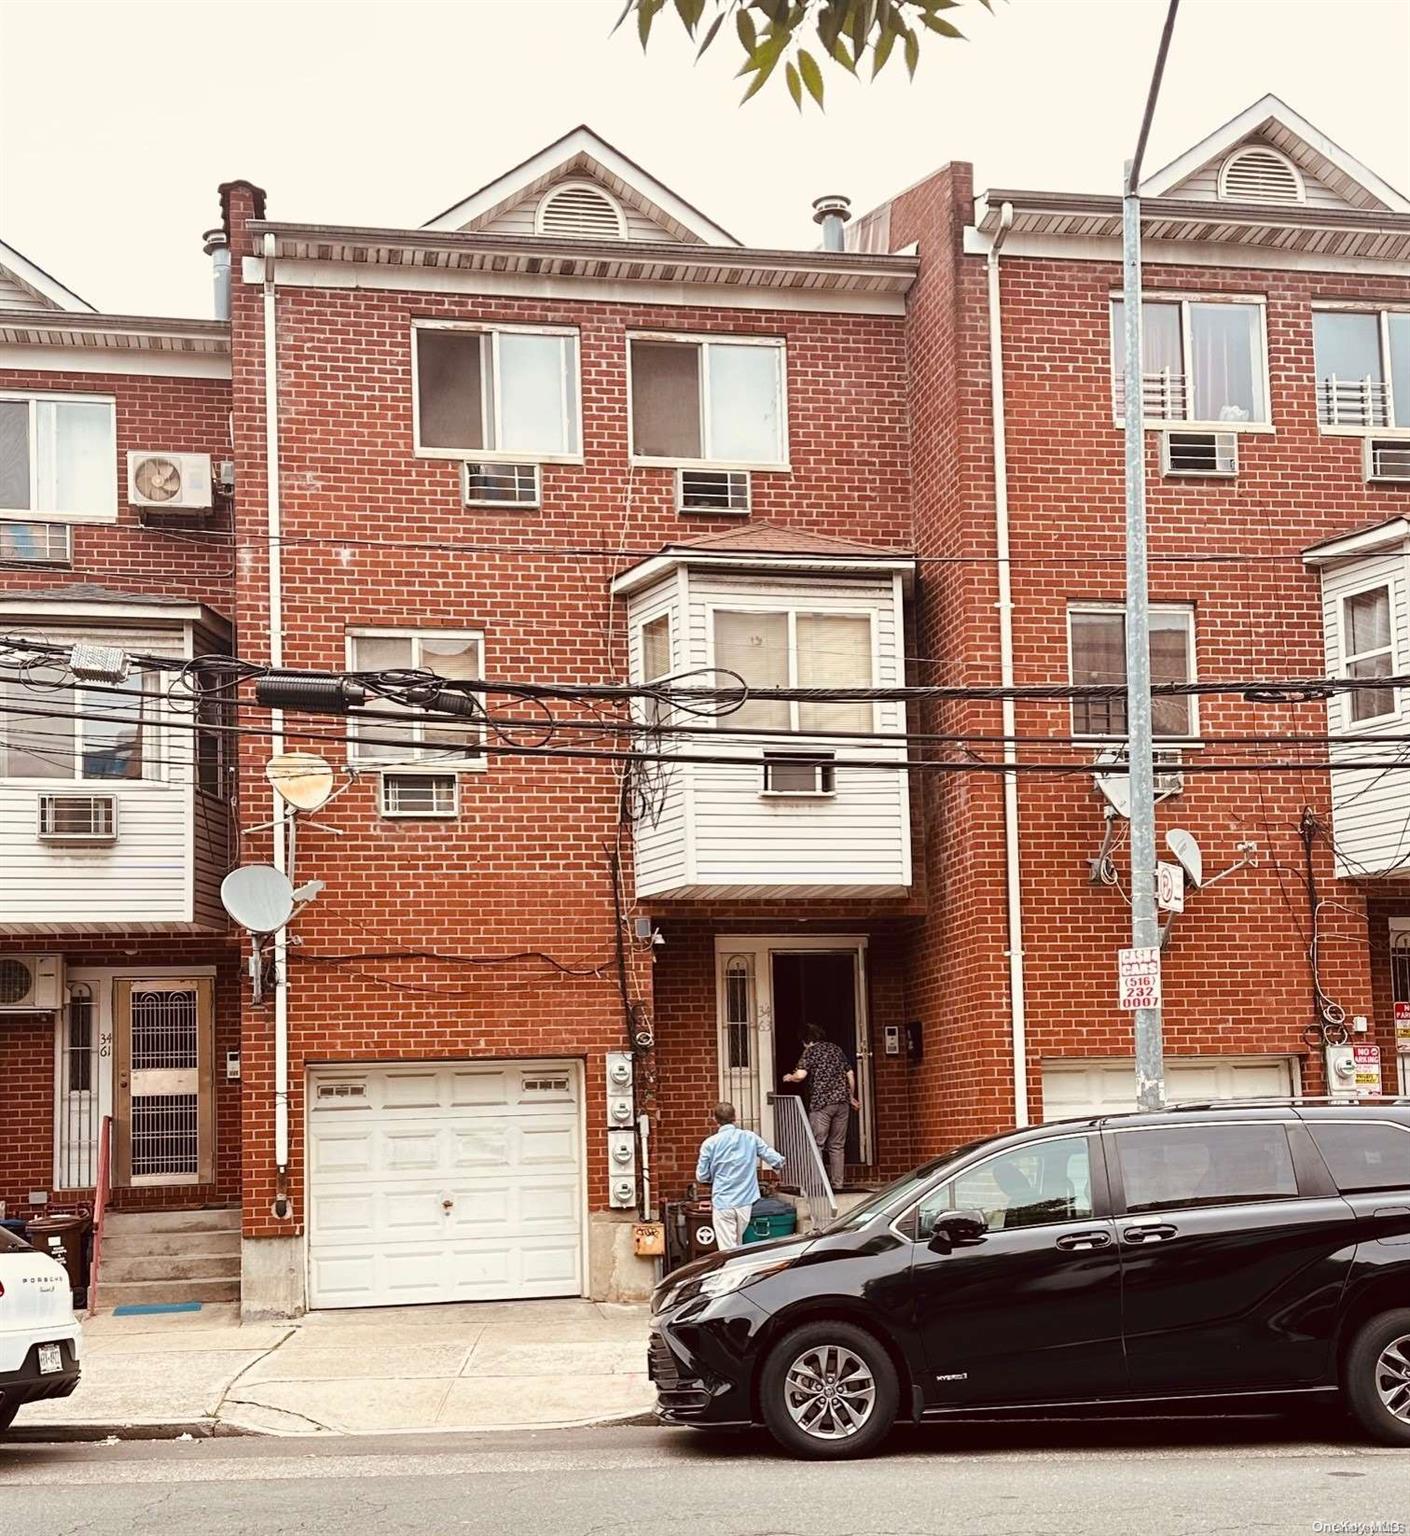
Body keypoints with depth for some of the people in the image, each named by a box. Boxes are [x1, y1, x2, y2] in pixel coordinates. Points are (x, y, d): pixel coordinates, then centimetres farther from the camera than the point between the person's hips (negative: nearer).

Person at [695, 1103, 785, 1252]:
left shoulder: (710, 1143, -6)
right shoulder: (750, 1138, 1)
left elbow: (701, 1177, -2)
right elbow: (777, 1160, 2)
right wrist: (779, 1161, 26)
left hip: (722, 1202, -3)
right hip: (745, 1201, 3)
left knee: (728, 1250, -2)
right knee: (738, 1246, 21)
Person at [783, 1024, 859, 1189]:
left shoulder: (810, 1051, -1)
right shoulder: (837, 1049, 15)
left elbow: (800, 1075, -15)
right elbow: (850, 1075, 16)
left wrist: (789, 1077, 6)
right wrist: (851, 1097, 26)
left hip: (821, 1103, -5)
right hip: (842, 1101, 5)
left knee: (816, 1145, -3)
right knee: (837, 1145, 10)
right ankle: (837, 1184, 8)